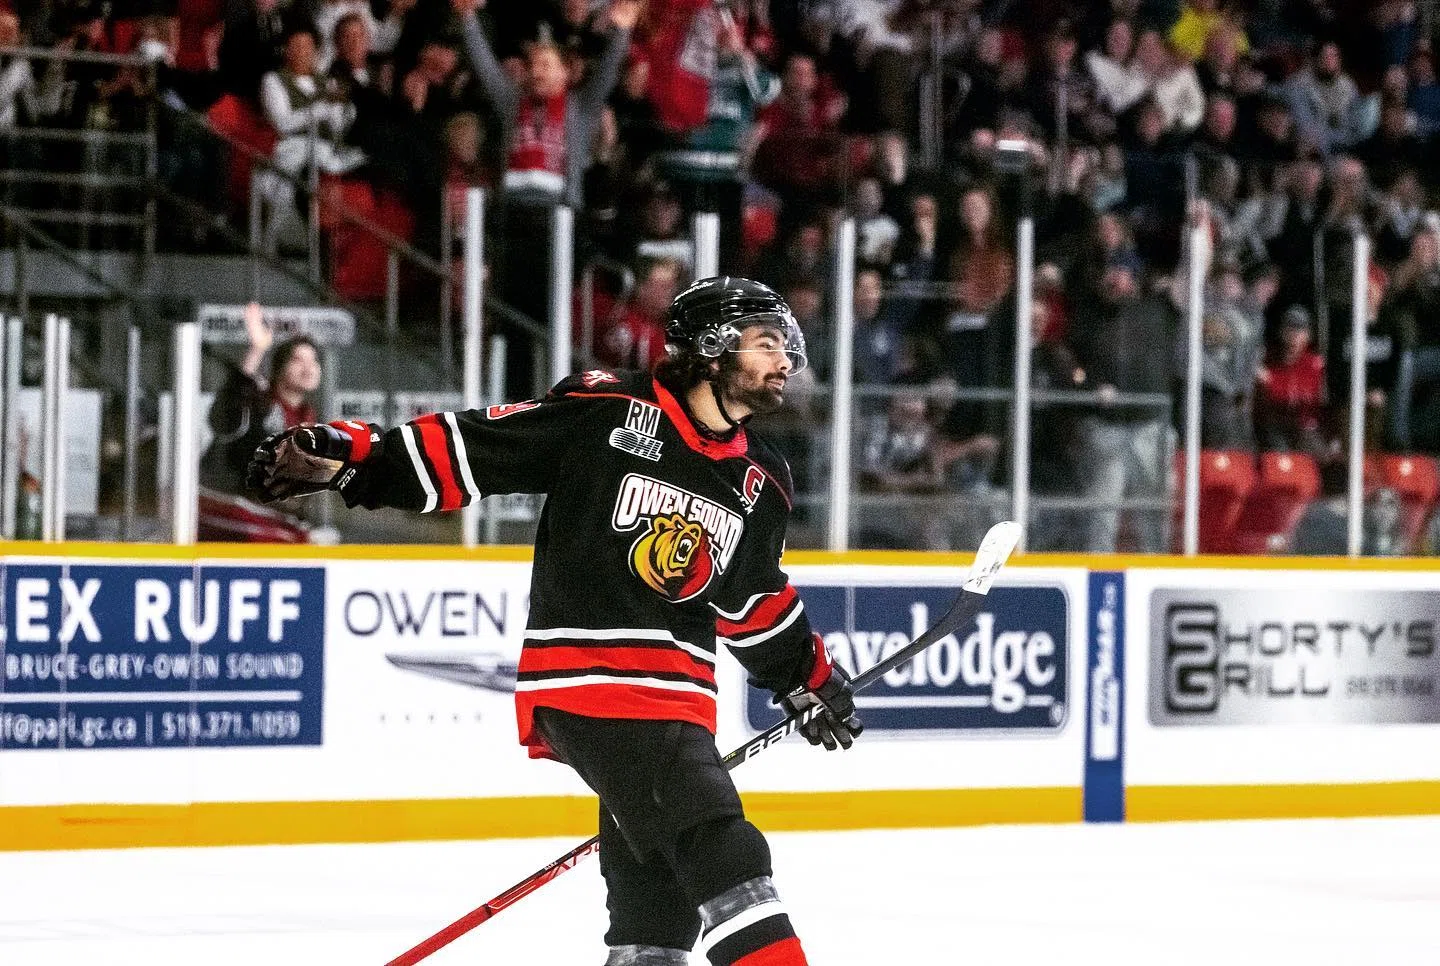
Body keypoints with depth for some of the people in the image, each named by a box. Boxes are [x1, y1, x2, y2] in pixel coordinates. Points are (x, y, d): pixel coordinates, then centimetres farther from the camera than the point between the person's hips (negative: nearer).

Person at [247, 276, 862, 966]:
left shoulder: (760, 484, 14)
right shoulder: (607, 411, -7)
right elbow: (468, 448, -6)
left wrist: (811, 677, 31)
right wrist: (348, 457, -14)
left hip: (676, 695, 8)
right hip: (586, 673, -8)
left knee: (657, 902, 11)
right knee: (723, 858, -19)